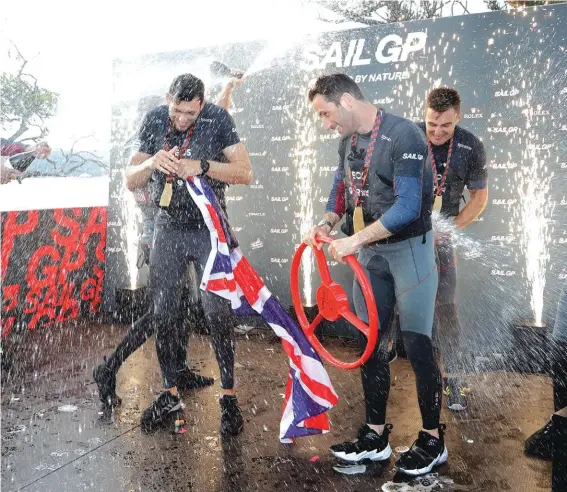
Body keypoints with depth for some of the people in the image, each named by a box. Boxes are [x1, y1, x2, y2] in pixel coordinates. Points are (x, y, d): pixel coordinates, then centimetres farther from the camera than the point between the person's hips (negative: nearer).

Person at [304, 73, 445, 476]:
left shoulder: (403, 135, -17)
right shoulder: (349, 141, 7)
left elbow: (408, 206, -24)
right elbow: (342, 186, 18)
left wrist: (354, 240, -24)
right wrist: (327, 223, -1)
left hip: (408, 249, -7)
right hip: (370, 251, 7)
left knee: (417, 344, -1)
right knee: (370, 344, 9)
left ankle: (433, 440, 18)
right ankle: (376, 436, 23)